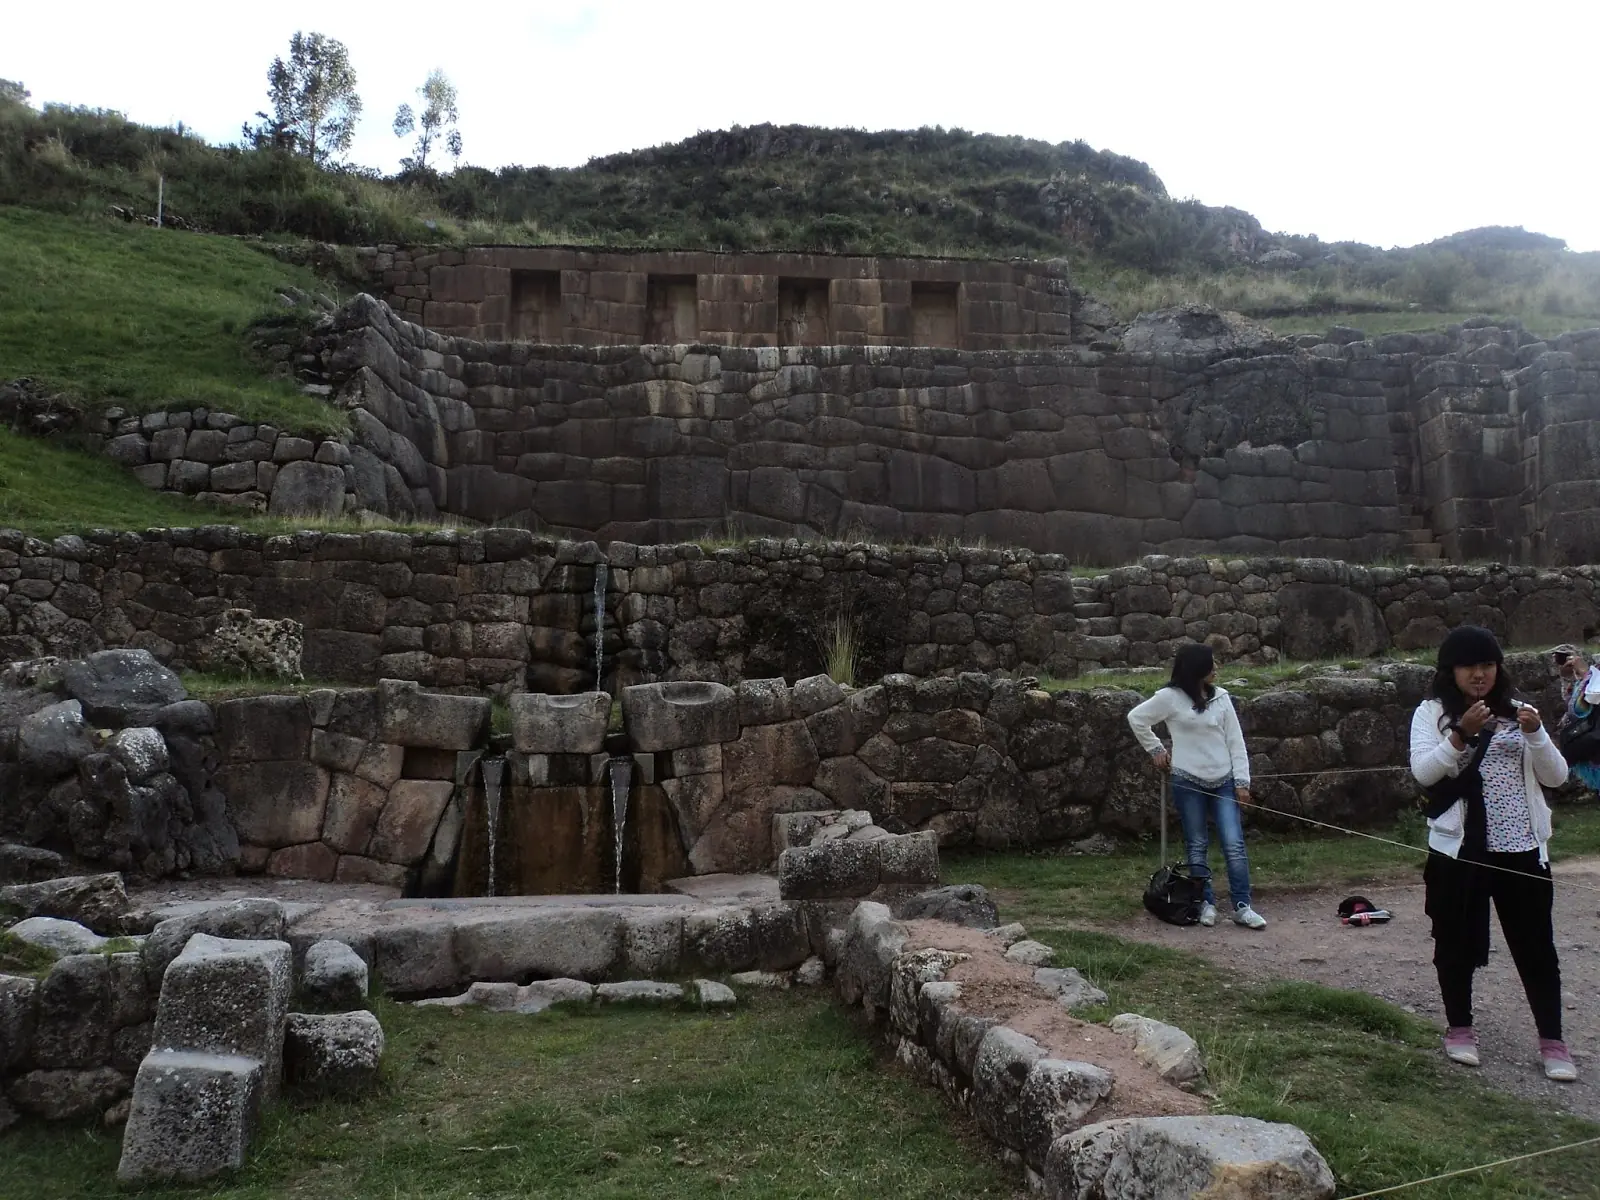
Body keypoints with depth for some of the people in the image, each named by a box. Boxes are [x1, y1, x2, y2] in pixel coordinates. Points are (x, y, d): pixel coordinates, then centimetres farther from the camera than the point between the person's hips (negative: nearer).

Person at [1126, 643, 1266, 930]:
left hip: (1223, 782, 3)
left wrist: (1242, 780, 0)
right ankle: (1206, 904, 19)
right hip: (1189, 782, -2)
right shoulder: (1171, 697, -7)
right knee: (1197, 846, 7)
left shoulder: (1220, 697, 3)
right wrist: (1156, 749, 5)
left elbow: (1235, 741, 4)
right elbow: (1136, 718, 3)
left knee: (1234, 845, -2)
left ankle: (1242, 907, 4)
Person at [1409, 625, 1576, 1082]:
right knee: (1457, 942, 9)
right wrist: (1461, 735, -25)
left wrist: (1535, 733, -13)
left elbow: (1556, 776, 4)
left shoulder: (1515, 711, 8)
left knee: (1536, 944, 6)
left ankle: (1552, 1040, 17)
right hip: (1459, 849, -2)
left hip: (1522, 848, 2)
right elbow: (1423, 772, -12)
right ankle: (1459, 1028, 25)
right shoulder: (1432, 712, 0)